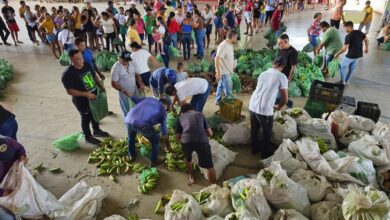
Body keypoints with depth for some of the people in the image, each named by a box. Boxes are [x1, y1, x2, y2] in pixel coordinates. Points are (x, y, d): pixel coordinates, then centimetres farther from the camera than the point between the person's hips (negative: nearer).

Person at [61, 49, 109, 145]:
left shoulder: (87, 65, -5)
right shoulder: (68, 74, -25)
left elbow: (94, 76, 10)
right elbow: (69, 91, -24)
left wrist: (101, 86, -2)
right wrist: (86, 94, -28)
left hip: (94, 96, 7)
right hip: (82, 101, -6)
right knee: (86, 118, 13)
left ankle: (97, 131, 48)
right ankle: (88, 137, 35)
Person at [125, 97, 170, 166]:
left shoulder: (148, 99, 30)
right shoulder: (163, 111, 22)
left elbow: (133, 98, 32)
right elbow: (164, 131, 27)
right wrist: (168, 145, 40)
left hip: (129, 120, 5)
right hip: (142, 124, -5)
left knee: (131, 136, 38)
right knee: (155, 139, 23)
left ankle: (132, 155, 53)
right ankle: (154, 161, 33)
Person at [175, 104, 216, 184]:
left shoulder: (181, 117, 28)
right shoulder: (200, 114, 29)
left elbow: (178, 137, 24)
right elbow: (210, 133, 26)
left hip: (186, 141, 1)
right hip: (202, 141, 0)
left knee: (188, 159, 33)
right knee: (209, 166, 15)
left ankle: (191, 177, 47)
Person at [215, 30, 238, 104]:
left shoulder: (230, 44, 7)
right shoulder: (223, 46, -23)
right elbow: (217, 59, -27)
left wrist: (233, 67, 24)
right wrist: (218, 72, -29)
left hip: (227, 71, 10)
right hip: (224, 72, -10)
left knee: (221, 86, 20)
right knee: (228, 88, -2)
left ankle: (218, 100, 33)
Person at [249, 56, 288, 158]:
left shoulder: (263, 74, 15)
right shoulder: (282, 77, -4)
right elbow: (285, 98, -2)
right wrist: (279, 106, 19)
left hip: (252, 106, 6)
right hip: (265, 110, -6)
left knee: (254, 129, 24)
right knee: (267, 132, 17)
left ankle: (255, 148, 43)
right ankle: (266, 153, 33)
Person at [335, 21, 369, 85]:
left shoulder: (348, 36, -20)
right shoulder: (360, 32, 0)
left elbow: (344, 49, -23)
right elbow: (366, 40, 14)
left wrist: (337, 54, -9)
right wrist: (366, 48, 30)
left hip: (351, 55, -7)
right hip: (359, 54, 7)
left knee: (342, 67, 13)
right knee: (352, 68, 22)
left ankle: (343, 82, 17)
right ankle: (347, 81, 32)